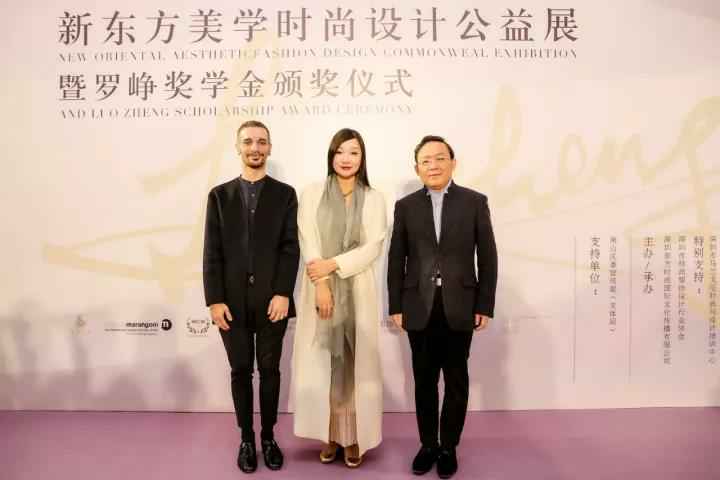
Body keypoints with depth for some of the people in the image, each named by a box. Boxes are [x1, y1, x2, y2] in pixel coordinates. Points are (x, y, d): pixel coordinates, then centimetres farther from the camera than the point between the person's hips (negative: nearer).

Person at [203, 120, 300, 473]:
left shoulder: (285, 193, 4)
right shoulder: (219, 195, 7)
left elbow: (290, 248, -2)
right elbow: (212, 252, 2)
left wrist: (283, 293, -12)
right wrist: (214, 299, -6)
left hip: (272, 299, -1)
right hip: (232, 301, 1)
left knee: (269, 370, 9)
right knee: (240, 371, 10)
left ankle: (268, 437, 26)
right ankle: (246, 438, 26)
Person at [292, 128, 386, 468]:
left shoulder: (373, 199, 4)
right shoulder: (312, 195, 4)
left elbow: (373, 247, -5)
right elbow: (308, 244, -4)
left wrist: (333, 264, -15)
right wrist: (321, 284, -14)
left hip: (357, 290, 0)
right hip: (319, 290, 0)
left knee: (356, 362, 5)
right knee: (320, 362, 4)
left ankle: (354, 436, 18)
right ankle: (329, 434, 19)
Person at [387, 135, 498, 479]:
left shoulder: (474, 201, 1)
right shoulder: (405, 206, 4)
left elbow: (487, 256, 0)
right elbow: (396, 260, 4)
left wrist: (485, 305, -4)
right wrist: (395, 306, 1)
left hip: (459, 306, -1)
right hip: (419, 307, 1)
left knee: (456, 381, 10)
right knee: (424, 381, 11)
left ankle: (449, 447, 25)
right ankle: (428, 444, 27)